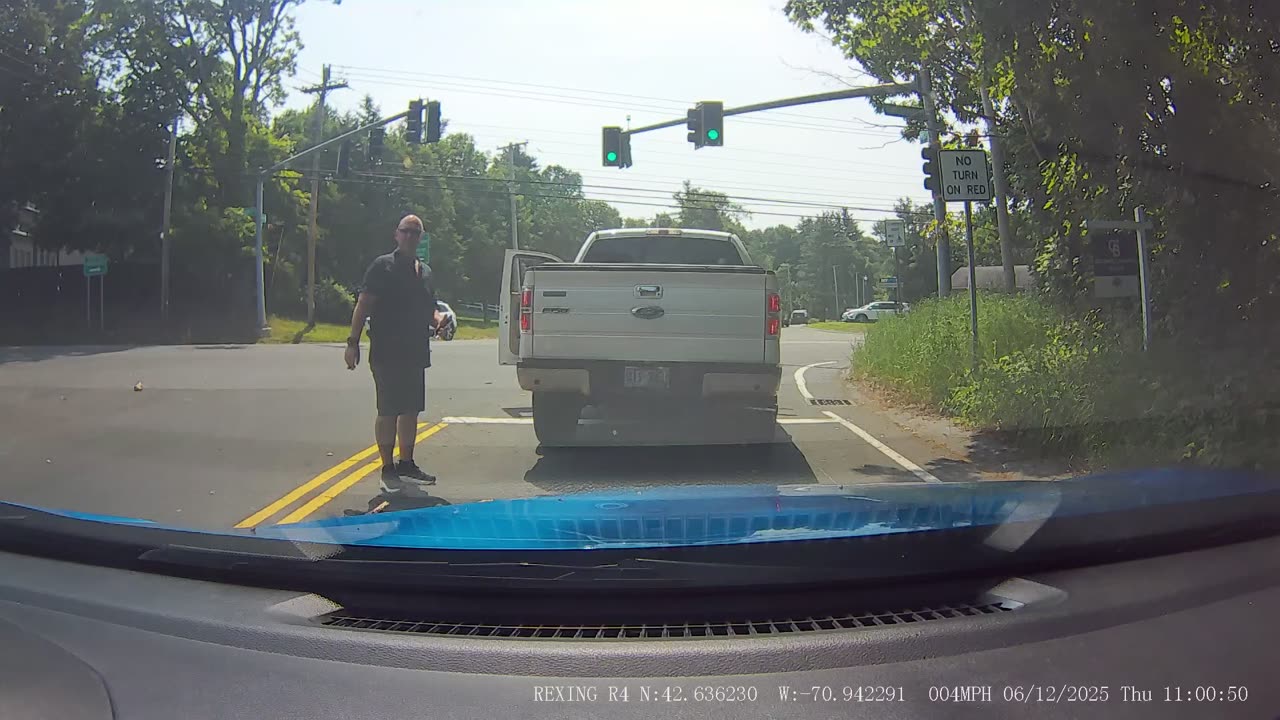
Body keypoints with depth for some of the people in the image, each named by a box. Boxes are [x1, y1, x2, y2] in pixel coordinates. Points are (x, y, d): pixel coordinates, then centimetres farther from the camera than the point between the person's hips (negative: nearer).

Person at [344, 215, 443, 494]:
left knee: (411, 410, 12)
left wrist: (439, 320, 3)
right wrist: (353, 342, -16)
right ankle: (388, 470, 6)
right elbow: (363, 305, -9)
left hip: (416, 353, 7)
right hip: (387, 353, -7)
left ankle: (406, 465, 22)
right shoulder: (382, 266, -5)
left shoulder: (425, 271, 16)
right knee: (388, 411, -2)